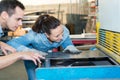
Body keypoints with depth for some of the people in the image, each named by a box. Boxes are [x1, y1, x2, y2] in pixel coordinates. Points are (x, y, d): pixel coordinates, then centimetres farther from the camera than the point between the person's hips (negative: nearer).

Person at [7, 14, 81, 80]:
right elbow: (11, 43, -44)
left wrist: (71, 48, -35)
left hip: (47, 55, 3)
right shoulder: (34, 36, -41)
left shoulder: (64, 31, -31)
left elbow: (68, 45, -11)